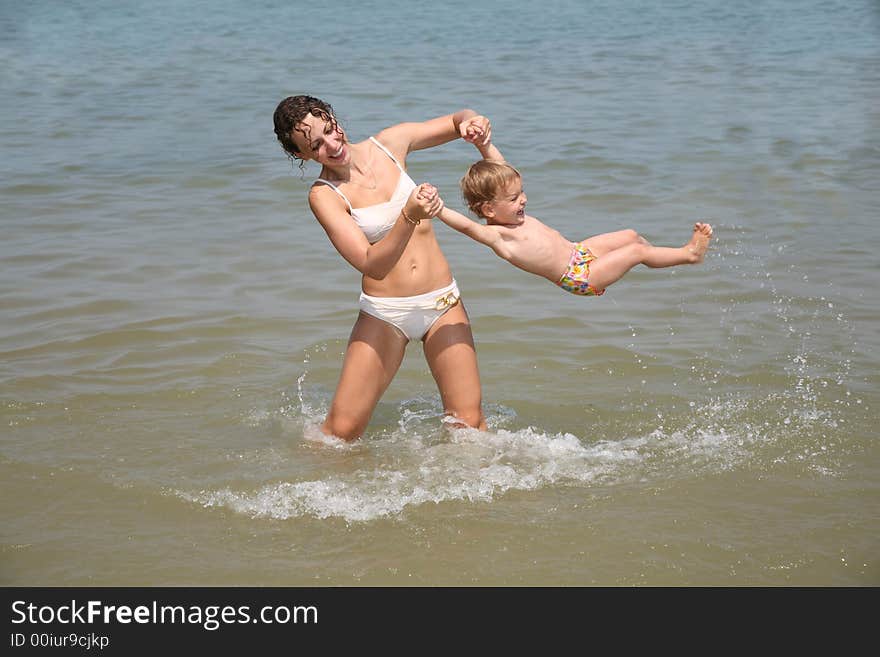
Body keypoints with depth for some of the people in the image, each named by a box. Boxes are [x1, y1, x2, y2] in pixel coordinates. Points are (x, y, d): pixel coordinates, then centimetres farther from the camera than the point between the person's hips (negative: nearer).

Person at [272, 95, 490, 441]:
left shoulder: (389, 144, -1)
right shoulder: (324, 195, -12)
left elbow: (457, 120, 12)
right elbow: (373, 265, -22)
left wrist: (471, 121, -13)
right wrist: (409, 216, -37)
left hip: (442, 302, 3)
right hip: (384, 312, -3)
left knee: (469, 421, 0)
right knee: (341, 430, -3)